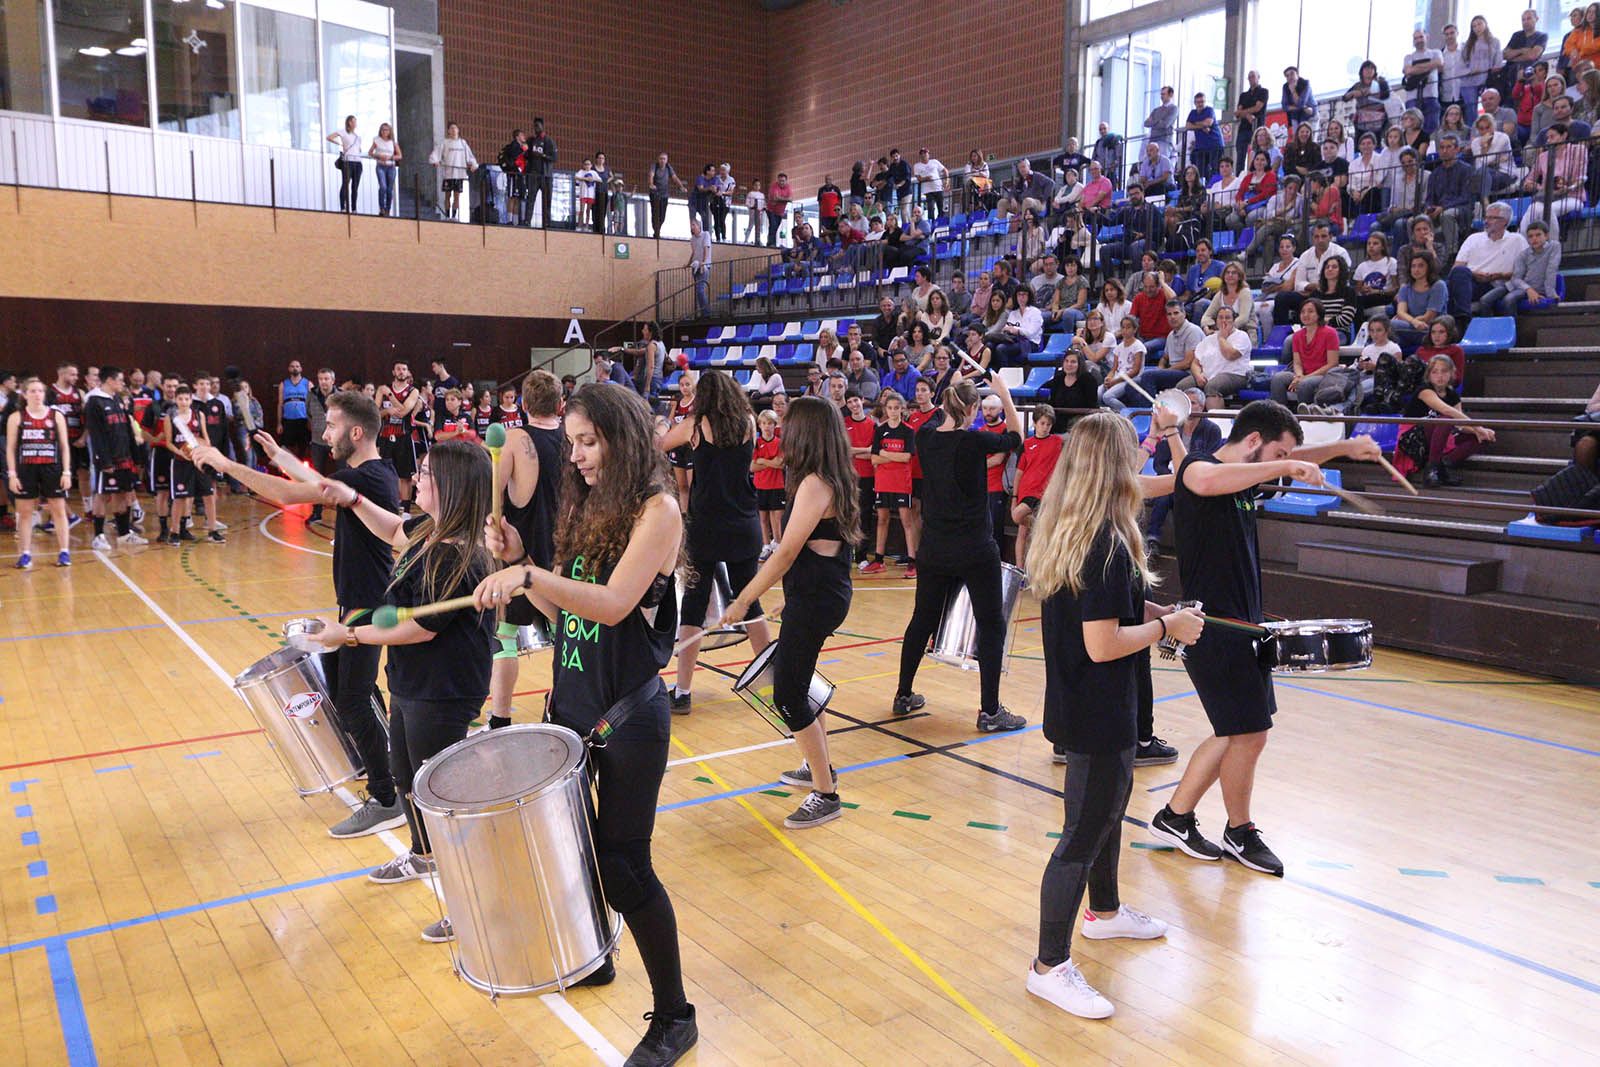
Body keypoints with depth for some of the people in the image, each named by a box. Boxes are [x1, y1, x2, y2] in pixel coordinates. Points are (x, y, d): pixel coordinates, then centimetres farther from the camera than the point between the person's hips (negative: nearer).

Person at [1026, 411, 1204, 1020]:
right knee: (1084, 833, 1)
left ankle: (1104, 911, 49)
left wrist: (1146, 611, 8)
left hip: (1079, 705, 10)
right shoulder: (1107, 543, -25)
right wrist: (1166, 627, -14)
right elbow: (1103, 645, -27)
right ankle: (1050, 968, 13)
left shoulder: (1065, 531, 3)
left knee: (1111, 803, 28)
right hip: (1097, 717, -10)